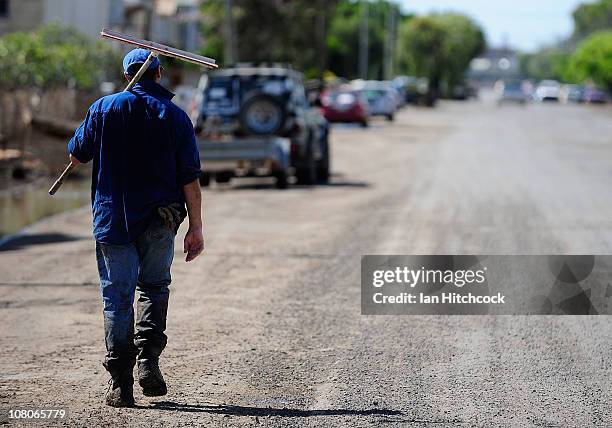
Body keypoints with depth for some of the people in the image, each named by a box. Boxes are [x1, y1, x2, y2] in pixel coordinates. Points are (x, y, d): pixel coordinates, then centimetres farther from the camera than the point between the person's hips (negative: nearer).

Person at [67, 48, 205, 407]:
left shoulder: (104, 108, 0)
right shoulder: (175, 116, 1)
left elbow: (77, 156, 8)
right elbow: (190, 178, -3)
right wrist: (196, 228, 1)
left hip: (113, 219, 0)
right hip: (160, 222, 0)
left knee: (117, 298, 3)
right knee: (154, 288, 20)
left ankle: (121, 384, 0)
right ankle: (149, 360, 2)